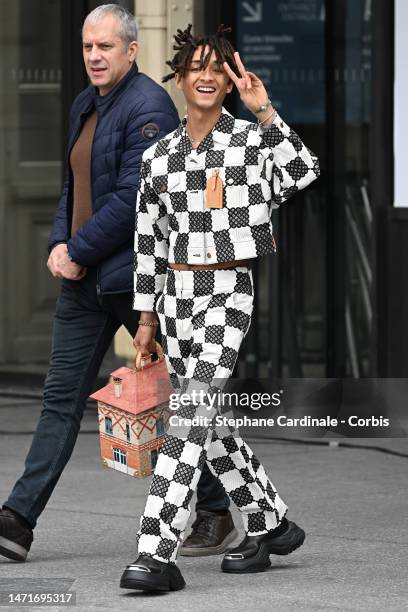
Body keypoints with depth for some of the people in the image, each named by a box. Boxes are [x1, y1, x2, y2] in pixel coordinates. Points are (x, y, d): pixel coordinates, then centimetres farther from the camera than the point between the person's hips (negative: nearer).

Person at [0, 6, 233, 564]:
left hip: (138, 277, -8)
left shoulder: (149, 108, -15)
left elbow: (132, 199, -21)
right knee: (62, 397, 4)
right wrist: (59, 244, 3)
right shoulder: (85, 105, 13)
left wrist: (79, 252, -15)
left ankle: (215, 513, 16)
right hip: (86, 281, 8)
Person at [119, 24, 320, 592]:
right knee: (209, 419, 12)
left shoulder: (253, 140, -3)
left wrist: (265, 111, -23)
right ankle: (270, 525, 31)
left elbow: (303, 174, -23)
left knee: (192, 412, -17)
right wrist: (147, 317, 13)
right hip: (177, 294, 6)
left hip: (228, 291, -6)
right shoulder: (159, 156, 9)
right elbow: (149, 242, 14)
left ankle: (158, 554, -23)